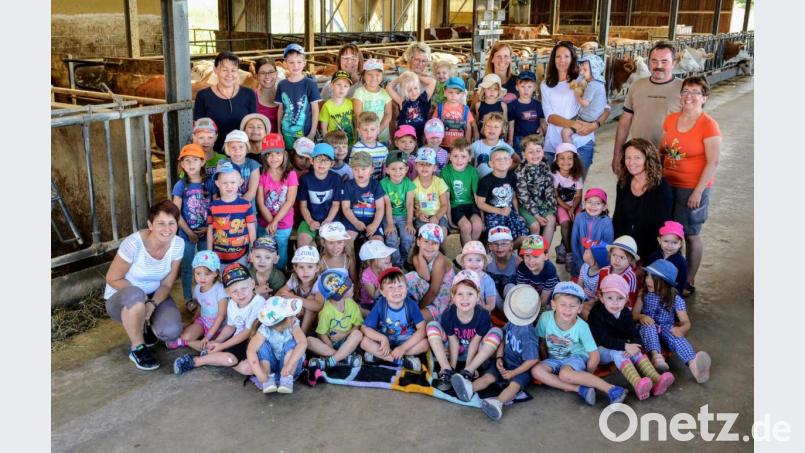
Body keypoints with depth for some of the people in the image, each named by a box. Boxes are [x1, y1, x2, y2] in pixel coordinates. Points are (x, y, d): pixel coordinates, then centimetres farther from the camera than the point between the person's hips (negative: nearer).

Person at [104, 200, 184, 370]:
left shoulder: (178, 244, -14)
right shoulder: (134, 243, -28)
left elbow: (167, 283, -7)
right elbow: (113, 279, -17)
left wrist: (152, 304, -25)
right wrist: (142, 298, -24)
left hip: (155, 296, 4)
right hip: (121, 298, -4)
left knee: (172, 331, -24)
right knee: (135, 296, -41)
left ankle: (145, 326, 15)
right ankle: (137, 348, -15)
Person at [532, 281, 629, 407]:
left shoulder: (582, 326, -24)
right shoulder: (545, 318, -19)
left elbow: (595, 357, -16)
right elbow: (541, 340, 2)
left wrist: (586, 376, -9)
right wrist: (545, 359, 6)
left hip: (576, 357, -4)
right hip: (555, 359, 4)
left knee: (565, 374, -36)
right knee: (536, 371, -25)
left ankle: (611, 389, -32)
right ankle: (580, 389, -24)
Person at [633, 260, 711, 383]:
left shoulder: (675, 299, -4)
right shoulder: (644, 294, 2)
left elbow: (686, 323, -8)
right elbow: (634, 314, 3)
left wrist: (681, 329, -32)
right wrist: (641, 317, -21)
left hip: (666, 330, -1)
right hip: (649, 329, 1)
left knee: (676, 336, -34)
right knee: (648, 325, -34)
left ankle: (693, 364, -61)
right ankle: (656, 355, -57)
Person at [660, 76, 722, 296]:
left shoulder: (709, 125, -13)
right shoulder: (671, 119, 4)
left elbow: (713, 162, -14)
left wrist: (698, 191, -16)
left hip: (692, 188, -5)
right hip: (668, 184, 5)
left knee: (691, 234, 7)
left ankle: (689, 282, 21)